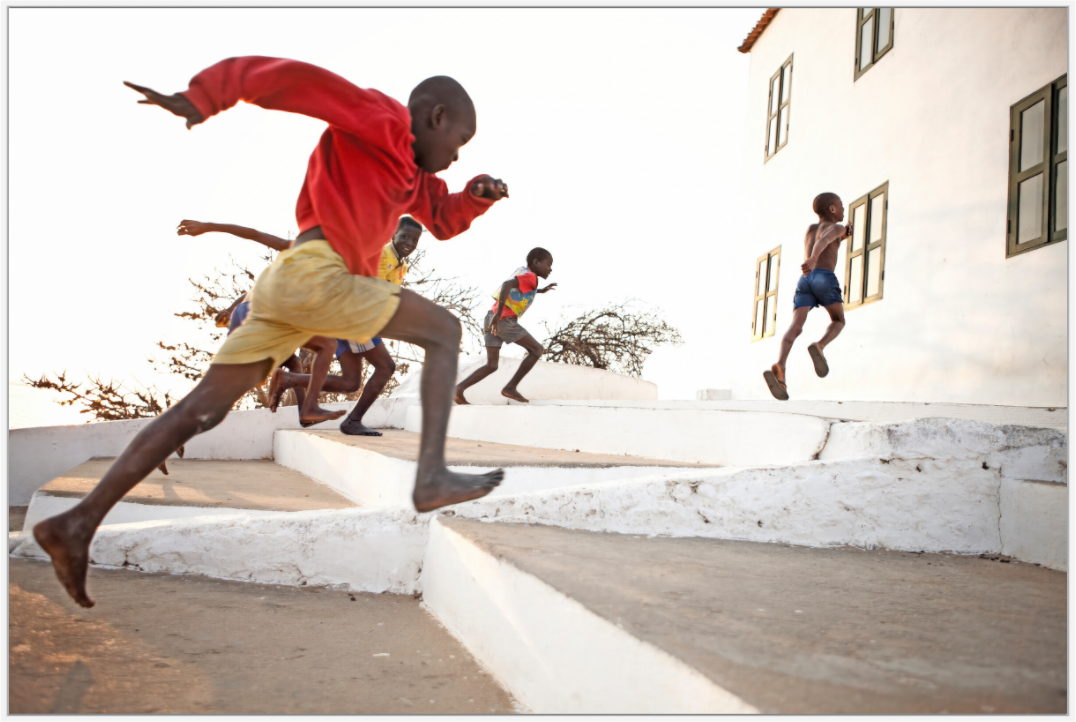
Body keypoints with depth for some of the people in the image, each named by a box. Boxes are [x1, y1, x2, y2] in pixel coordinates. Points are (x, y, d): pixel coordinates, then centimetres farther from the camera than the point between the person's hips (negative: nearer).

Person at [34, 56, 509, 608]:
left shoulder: (407, 164, 29)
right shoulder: (380, 116, 2)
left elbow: (444, 218, 33)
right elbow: (292, 76, -6)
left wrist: (480, 193, 13)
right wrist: (203, 101, -10)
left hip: (284, 285, 9)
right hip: (314, 271, -9)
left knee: (204, 409, 5)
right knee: (444, 331, -3)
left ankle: (79, 521, 4)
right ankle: (431, 477, -15)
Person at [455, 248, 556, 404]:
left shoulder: (522, 272, 23)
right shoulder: (529, 276, -5)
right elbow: (507, 284, -24)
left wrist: (541, 291, 40)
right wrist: (499, 314, -30)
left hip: (493, 320, 9)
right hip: (505, 320, -9)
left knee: (491, 366, 7)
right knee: (537, 350, 4)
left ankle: (459, 388, -10)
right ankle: (510, 387, -1)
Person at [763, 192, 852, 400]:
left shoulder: (810, 229, 33)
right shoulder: (835, 228, 14)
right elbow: (823, 241, -9)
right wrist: (812, 260, -27)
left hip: (805, 280, 4)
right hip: (824, 277, -4)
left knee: (796, 326, -13)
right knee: (838, 321, 16)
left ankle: (779, 366, -38)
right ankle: (819, 346, -16)